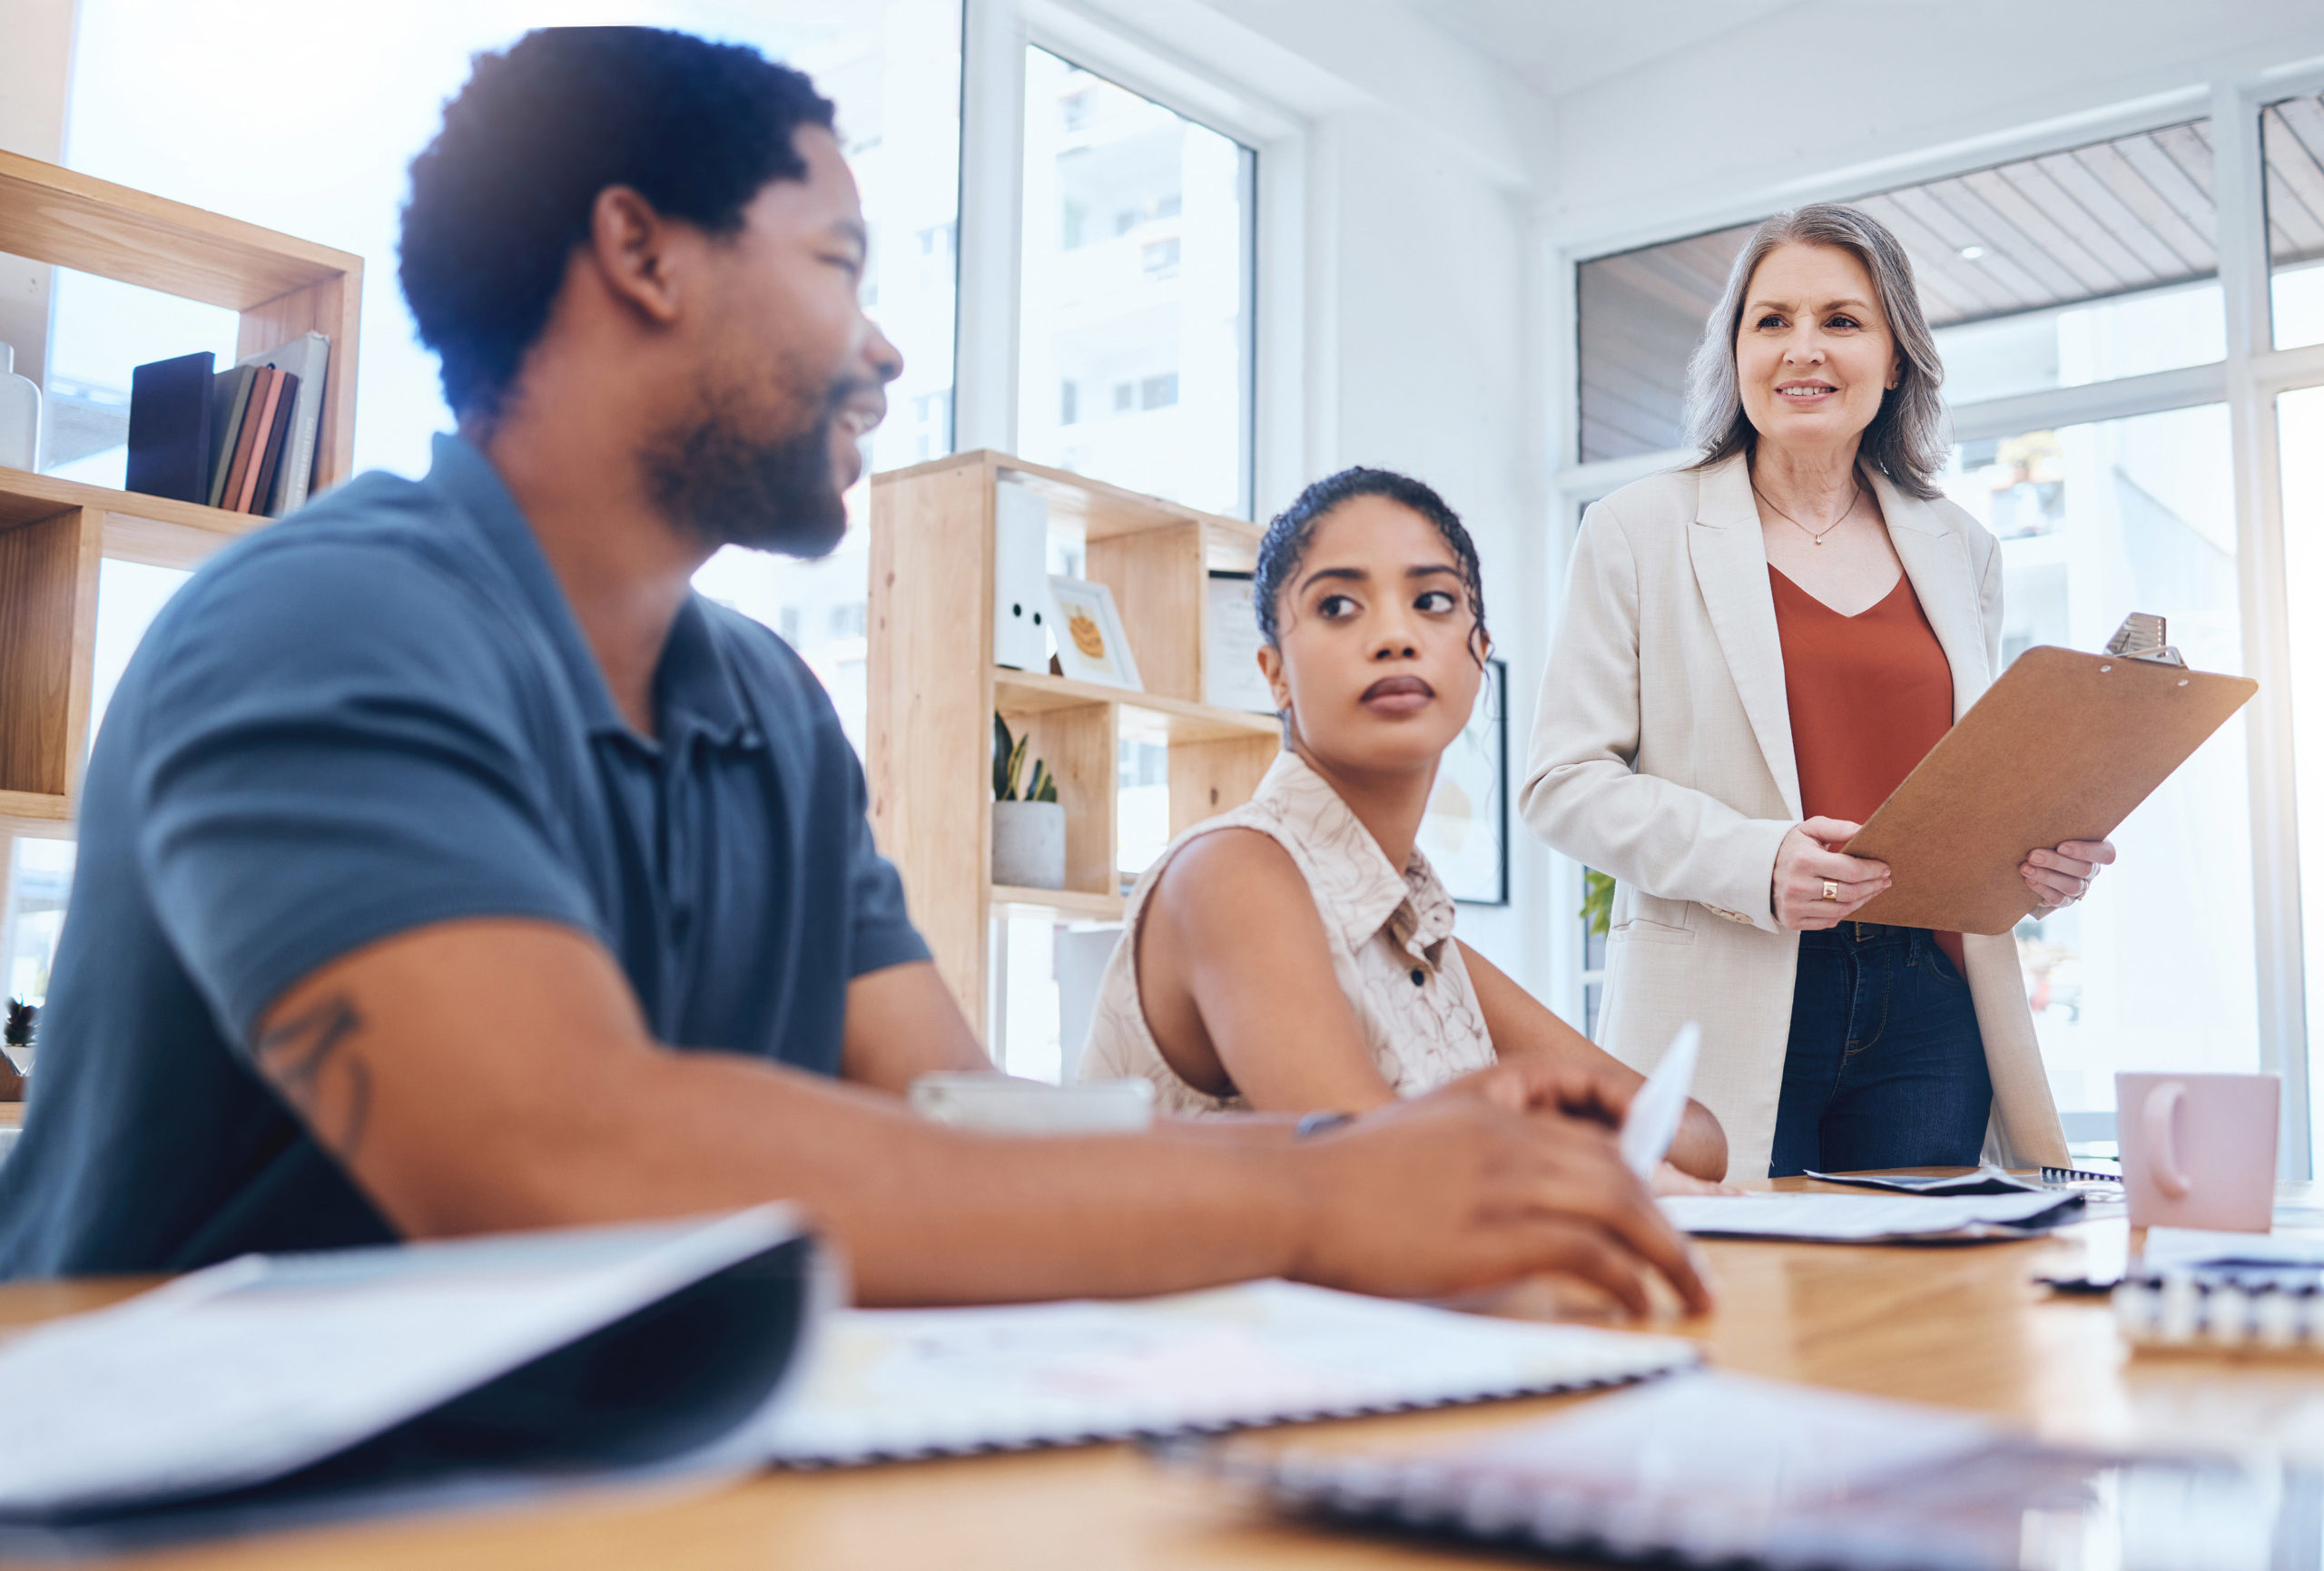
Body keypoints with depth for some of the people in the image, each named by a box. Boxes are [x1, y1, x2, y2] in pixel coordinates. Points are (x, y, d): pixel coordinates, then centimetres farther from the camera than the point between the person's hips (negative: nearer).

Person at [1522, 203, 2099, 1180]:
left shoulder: (1961, 550, 16)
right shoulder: (1640, 530, 3)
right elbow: (1565, 783, -3)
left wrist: (2047, 855, 0)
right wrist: (1755, 859, -18)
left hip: (1928, 1014, 4)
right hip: (1729, 1016, -4)